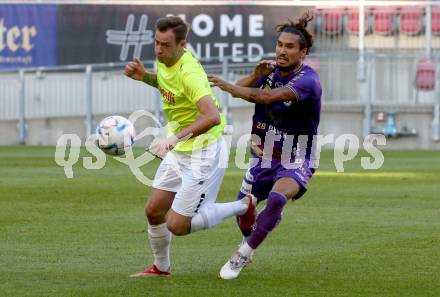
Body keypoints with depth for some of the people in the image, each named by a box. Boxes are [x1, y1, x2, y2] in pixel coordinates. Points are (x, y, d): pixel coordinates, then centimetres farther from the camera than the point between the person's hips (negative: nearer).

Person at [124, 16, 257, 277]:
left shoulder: (189, 73, -27)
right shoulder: (165, 61, -1)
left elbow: (212, 116, -39)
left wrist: (177, 137, -45)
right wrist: (143, 76, 6)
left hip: (204, 153, -8)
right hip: (178, 151, 8)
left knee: (177, 226, -6)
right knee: (154, 211, 9)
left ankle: (242, 207, 12)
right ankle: (161, 267, 32)